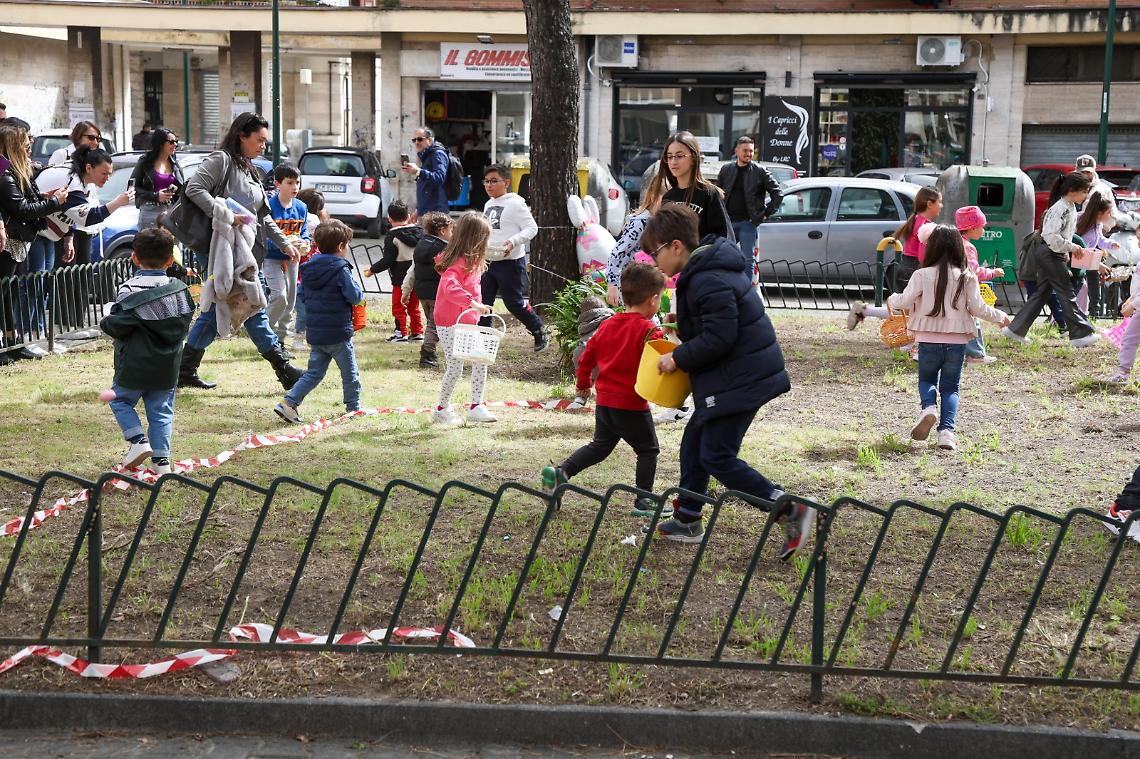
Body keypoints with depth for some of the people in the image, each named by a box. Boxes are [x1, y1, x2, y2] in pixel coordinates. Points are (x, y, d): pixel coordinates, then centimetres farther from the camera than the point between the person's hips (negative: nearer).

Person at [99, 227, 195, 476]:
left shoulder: (130, 291, -18)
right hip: (167, 368, 4)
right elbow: (185, 321, 7)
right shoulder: (180, 289, -1)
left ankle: (138, 440, 1)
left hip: (134, 366, -4)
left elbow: (116, 326, -20)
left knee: (120, 401, 17)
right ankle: (161, 459, 8)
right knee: (161, 411, 12)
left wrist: (105, 323, 1)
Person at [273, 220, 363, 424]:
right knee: (350, 373, 10)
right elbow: (354, 296, -17)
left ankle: (288, 403, 1)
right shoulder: (340, 270, -15)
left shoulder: (310, 268, 7)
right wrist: (359, 291, 3)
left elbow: (303, 296, 14)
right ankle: (353, 407, 19)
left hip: (314, 333, 7)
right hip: (338, 333, -7)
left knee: (313, 373, 13)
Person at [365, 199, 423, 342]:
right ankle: (417, 332, 17)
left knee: (398, 307, 3)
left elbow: (388, 260, -15)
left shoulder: (392, 236, -13)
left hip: (400, 278, -6)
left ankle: (401, 333, 1)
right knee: (414, 307, 16)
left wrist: (372, 270, -5)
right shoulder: (420, 231, 3)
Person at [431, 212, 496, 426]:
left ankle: (476, 406, 11)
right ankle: (442, 409, 14)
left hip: (467, 322, 9)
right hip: (451, 324, -9)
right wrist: (473, 302, -46)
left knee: (481, 360, 4)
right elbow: (450, 288, -39)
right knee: (455, 368, -3)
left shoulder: (471, 261, 9)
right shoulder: (457, 264, -22)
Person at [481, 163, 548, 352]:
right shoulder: (489, 205, 14)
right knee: (482, 302, 2)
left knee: (513, 302, -1)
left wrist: (513, 241, -28)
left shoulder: (515, 204, -11)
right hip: (489, 262, 8)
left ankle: (540, 331, 19)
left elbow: (531, 228, -15)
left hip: (510, 262, -8)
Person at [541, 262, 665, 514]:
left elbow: (587, 356, 15)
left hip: (604, 401, 7)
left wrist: (583, 384, 28)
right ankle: (644, 501, 9)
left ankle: (560, 472, 6)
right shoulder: (649, 331, -14)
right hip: (632, 405, -7)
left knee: (600, 446, 20)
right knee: (648, 450, 8)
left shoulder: (607, 325, 8)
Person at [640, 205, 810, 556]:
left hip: (740, 379, -11)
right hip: (745, 372, 11)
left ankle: (792, 512, -7)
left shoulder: (708, 281, -22)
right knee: (694, 441, 19)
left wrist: (678, 358, -15)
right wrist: (685, 323, 13)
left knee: (717, 457, -7)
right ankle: (686, 520, 32)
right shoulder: (711, 268, 12)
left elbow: (718, 338, -25)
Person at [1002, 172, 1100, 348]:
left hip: (1050, 255, 10)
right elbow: (1052, 236, -25)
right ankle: (1081, 334, -2)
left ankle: (1015, 329, 15)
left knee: (1041, 293, 12)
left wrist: (1066, 254, 11)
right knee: (1067, 293, -6)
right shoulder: (1060, 208, -18)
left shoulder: (1071, 208, 13)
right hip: (1049, 253, -10)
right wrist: (1070, 247, -19)